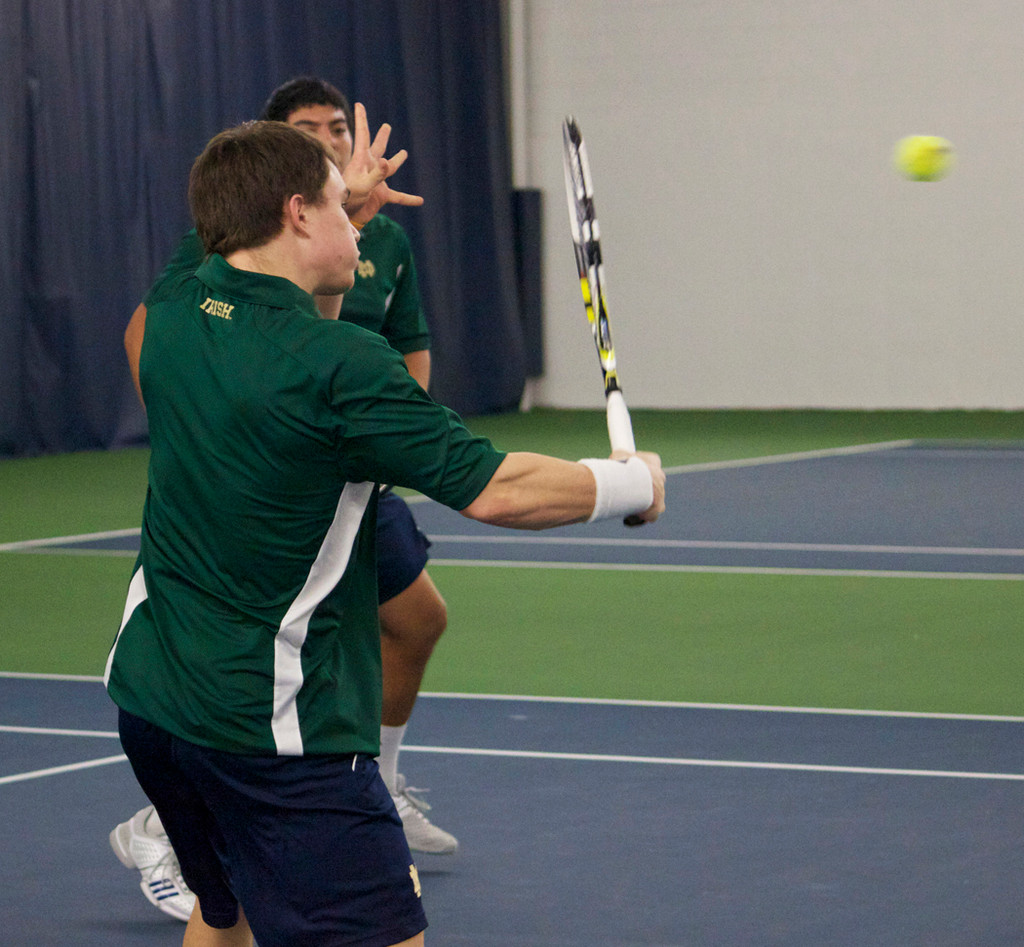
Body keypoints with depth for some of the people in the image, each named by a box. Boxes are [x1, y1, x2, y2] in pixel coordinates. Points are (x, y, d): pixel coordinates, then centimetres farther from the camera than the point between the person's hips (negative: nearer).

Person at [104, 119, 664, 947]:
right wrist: (632, 485, -1)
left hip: (150, 693, 9)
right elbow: (497, 491, -16)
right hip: (275, 725, -9)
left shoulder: (174, 309, 2)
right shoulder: (340, 365, -20)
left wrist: (344, 204, 33)